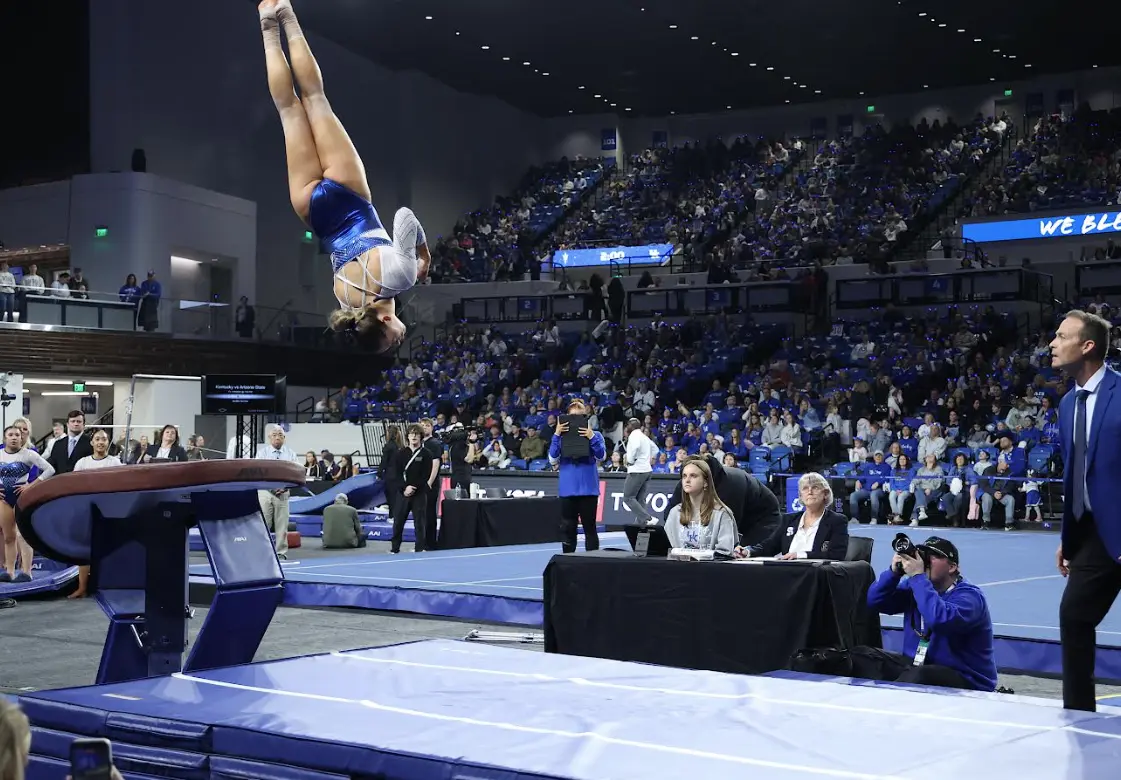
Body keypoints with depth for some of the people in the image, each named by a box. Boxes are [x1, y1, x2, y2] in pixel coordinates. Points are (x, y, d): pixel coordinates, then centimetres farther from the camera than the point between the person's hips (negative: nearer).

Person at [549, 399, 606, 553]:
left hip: (588, 488, -2)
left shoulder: (595, 435, 2)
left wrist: (591, 437, -22)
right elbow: (553, 458, -4)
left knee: (589, 527, 4)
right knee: (567, 528, 7)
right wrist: (556, 435, -15)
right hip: (567, 488, 2)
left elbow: (601, 456, -10)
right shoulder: (563, 435, 5)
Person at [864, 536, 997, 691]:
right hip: (917, 664, 7)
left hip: (964, 680, -7)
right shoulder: (915, 586, 8)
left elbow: (939, 620, -35)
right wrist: (894, 571, -12)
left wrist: (917, 576, -30)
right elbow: (875, 601, 2)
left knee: (917, 676, -38)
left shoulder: (969, 595, -14)